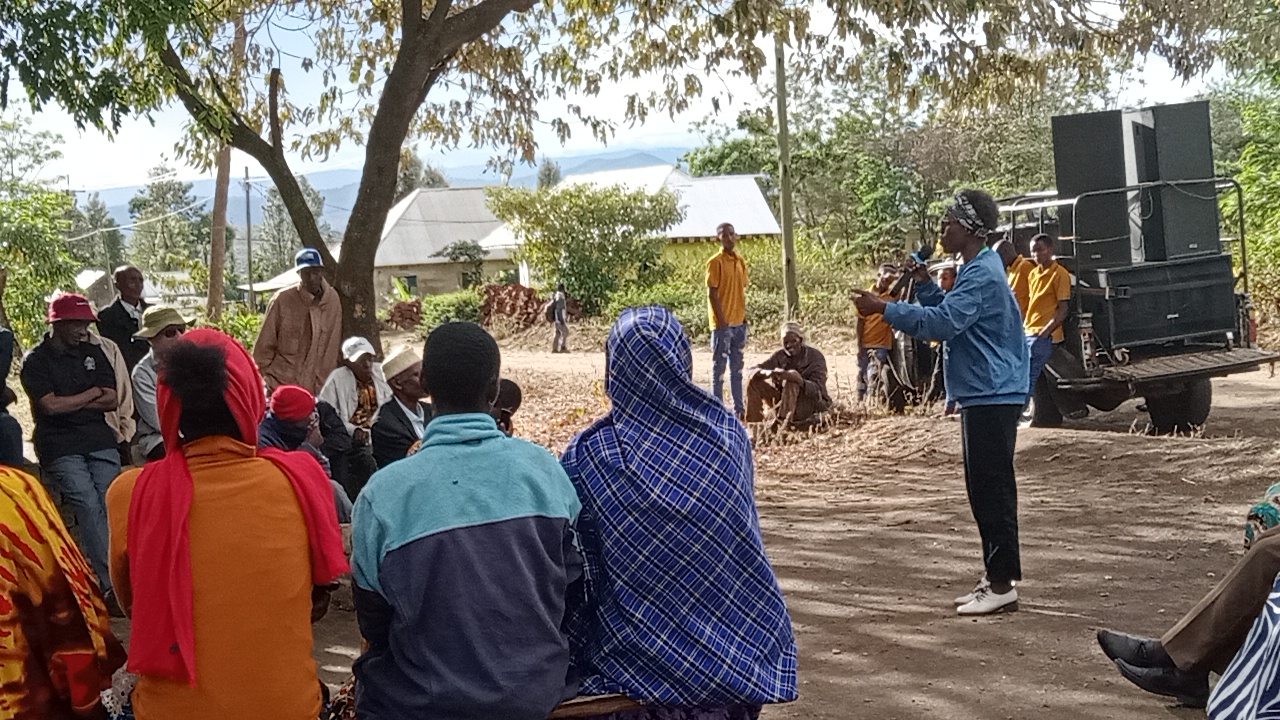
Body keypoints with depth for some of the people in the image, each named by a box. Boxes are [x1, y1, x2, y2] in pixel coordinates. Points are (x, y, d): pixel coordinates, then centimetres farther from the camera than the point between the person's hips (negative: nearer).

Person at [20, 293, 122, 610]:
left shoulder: (93, 352, 17)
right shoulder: (36, 360, 4)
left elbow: (112, 401, 9)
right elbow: (50, 405, -10)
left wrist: (70, 403, -2)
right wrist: (93, 394, 2)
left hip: (100, 441, 4)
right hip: (60, 448, -4)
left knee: (109, 507, -11)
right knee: (88, 507, -18)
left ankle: (109, 582, -10)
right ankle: (111, 586, -20)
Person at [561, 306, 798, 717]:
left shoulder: (588, 457, -17)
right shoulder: (728, 434, -8)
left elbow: (575, 573, -7)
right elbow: (745, 542, 7)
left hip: (640, 661, -3)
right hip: (735, 650, 3)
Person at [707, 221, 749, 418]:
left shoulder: (740, 261, 11)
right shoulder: (715, 262, -10)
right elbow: (712, 293, -13)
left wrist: (744, 317, 10)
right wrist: (722, 321, -16)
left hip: (739, 323, 7)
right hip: (722, 324, -7)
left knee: (737, 367, 11)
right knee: (719, 367, -2)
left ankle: (739, 409, 16)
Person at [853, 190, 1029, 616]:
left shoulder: (981, 274, -17)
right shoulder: (976, 269, 17)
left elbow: (943, 323, -26)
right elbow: (948, 312, 22)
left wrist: (884, 309, -24)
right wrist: (923, 282, 9)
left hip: (992, 397, -11)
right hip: (983, 396, 11)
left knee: (992, 491, -6)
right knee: (985, 491, 14)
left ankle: (1003, 585, 0)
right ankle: (996, 579, 21)